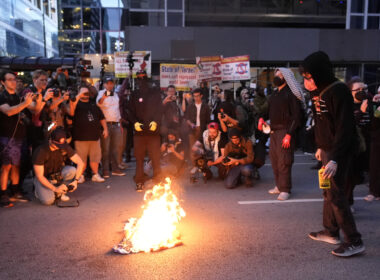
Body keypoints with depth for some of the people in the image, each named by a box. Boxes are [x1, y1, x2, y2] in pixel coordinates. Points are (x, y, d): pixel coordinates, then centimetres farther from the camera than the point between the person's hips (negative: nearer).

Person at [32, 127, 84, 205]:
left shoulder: (65, 147, -16)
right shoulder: (40, 152, -27)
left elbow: (80, 163, -15)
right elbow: (39, 176, -24)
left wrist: (75, 181, -27)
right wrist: (55, 188, -29)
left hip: (57, 174, 4)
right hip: (43, 178, -4)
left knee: (72, 171, -27)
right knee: (48, 201, -29)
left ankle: (60, 192, -4)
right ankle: (39, 191, 8)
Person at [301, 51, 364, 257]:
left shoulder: (338, 92, -20)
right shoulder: (322, 92, 9)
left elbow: (345, 129, -24)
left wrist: (335, 159, -28)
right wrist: (321, 147, 19)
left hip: (340, 151, -10)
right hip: (328, 149, 10)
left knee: (335, 194, -7)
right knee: (328, 191, 16)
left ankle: (354, 242, 3)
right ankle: (331, 232, 30)